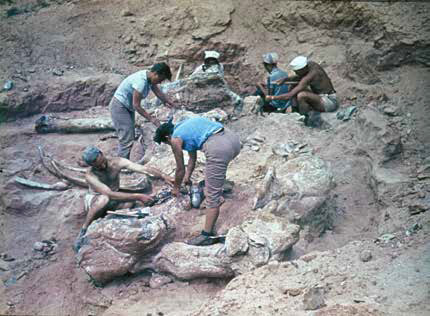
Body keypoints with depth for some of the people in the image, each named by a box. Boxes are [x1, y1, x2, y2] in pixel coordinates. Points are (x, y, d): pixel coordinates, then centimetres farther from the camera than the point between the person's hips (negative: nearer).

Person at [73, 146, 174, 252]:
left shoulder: (117, 162, -19)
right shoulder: (90, 175, -27)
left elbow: (144, 169, -26)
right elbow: (110, 194, -36)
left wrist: (164, 176, -40)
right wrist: (138, 196, -41)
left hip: (111, 203, 4)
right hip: (94, 201, -4)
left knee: (130, 202, -31)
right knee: (104, 199, -41)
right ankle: (83, 230, -23)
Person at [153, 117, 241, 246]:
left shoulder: (175, 139, 8)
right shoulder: (185, 125, 31)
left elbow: (180, 169, 18)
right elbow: (192, 158, 42)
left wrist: (176, 188, 34)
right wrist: (187, 177, 52)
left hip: (217, 147, -8)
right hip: (234, 138, 8)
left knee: (212, 196, -1)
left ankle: (207, 235, 5)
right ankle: (218, 198, 45)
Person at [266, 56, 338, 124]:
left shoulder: (310, 76, -26)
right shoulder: (310, 64, -1)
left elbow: (289, 96, -25)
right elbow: (300, 78, 21)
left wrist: (272, 97, -14)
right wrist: (285, 79, 6)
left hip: (330, 102, -10)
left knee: (301, 95, -33)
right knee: (293, 88, 11)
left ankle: (304, 122, -16)